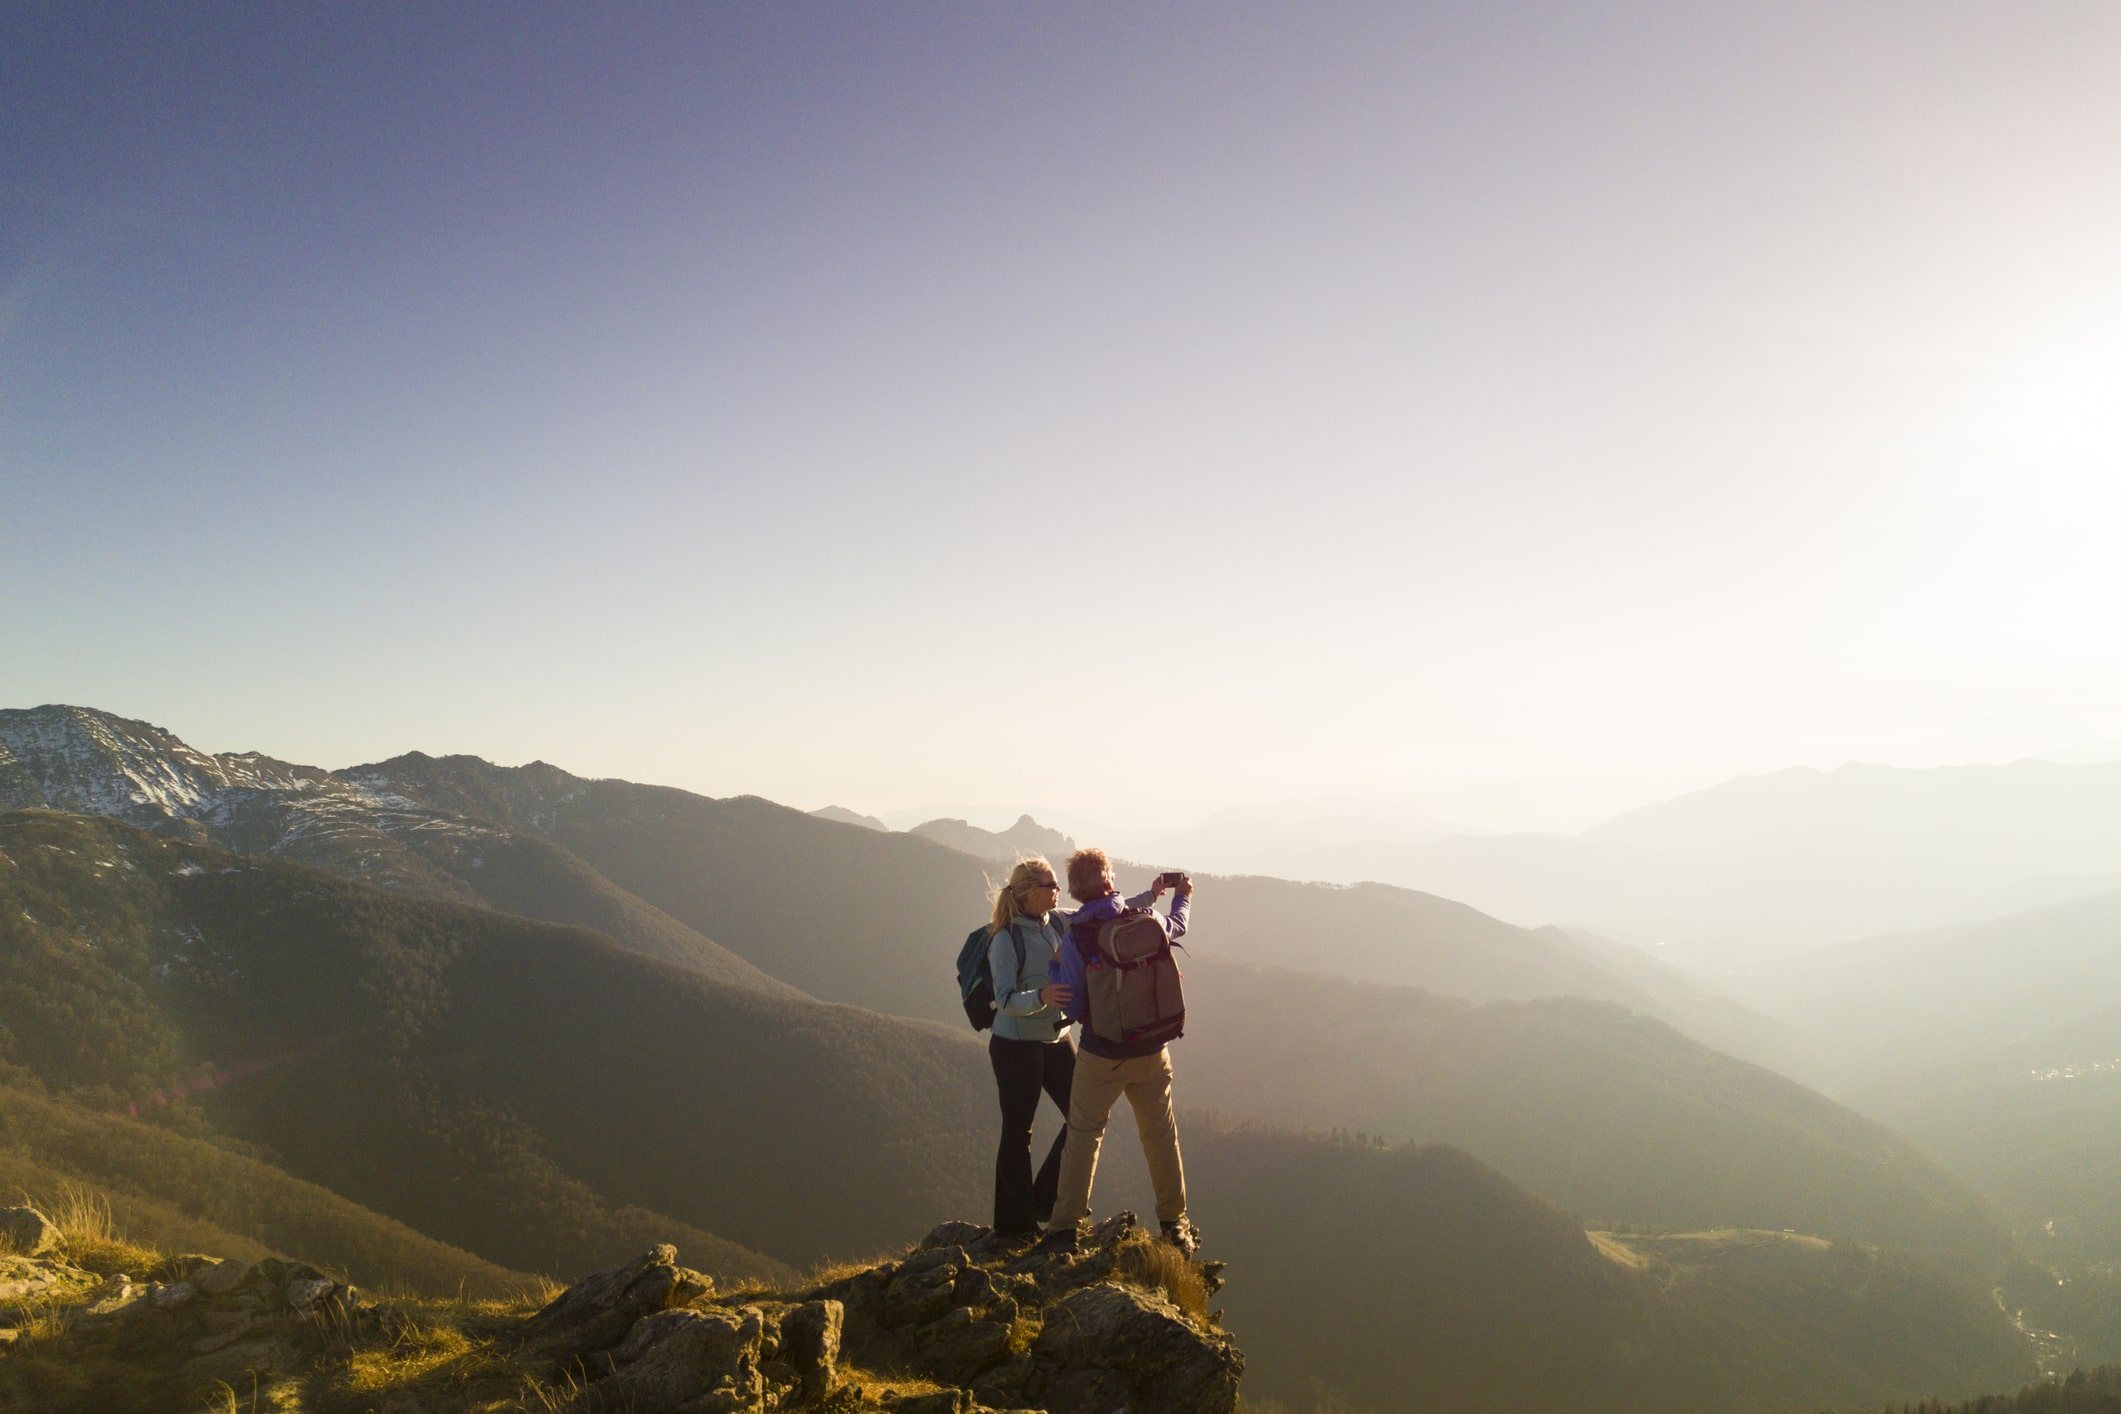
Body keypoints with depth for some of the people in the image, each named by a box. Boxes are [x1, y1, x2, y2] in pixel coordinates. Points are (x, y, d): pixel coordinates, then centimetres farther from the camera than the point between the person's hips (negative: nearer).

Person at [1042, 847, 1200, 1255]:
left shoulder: (1074, 937, -13)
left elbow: (1072, 1007, -5)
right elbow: (1177, 926, 17)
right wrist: (1182, 897, 39)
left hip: (1101, 1056, -2)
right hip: (1151, 1053, 2)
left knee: (1083, 1136, 11)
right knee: (1161, 1136, 16)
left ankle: (1067, 1226, 12)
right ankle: (1175, 1225, 25)